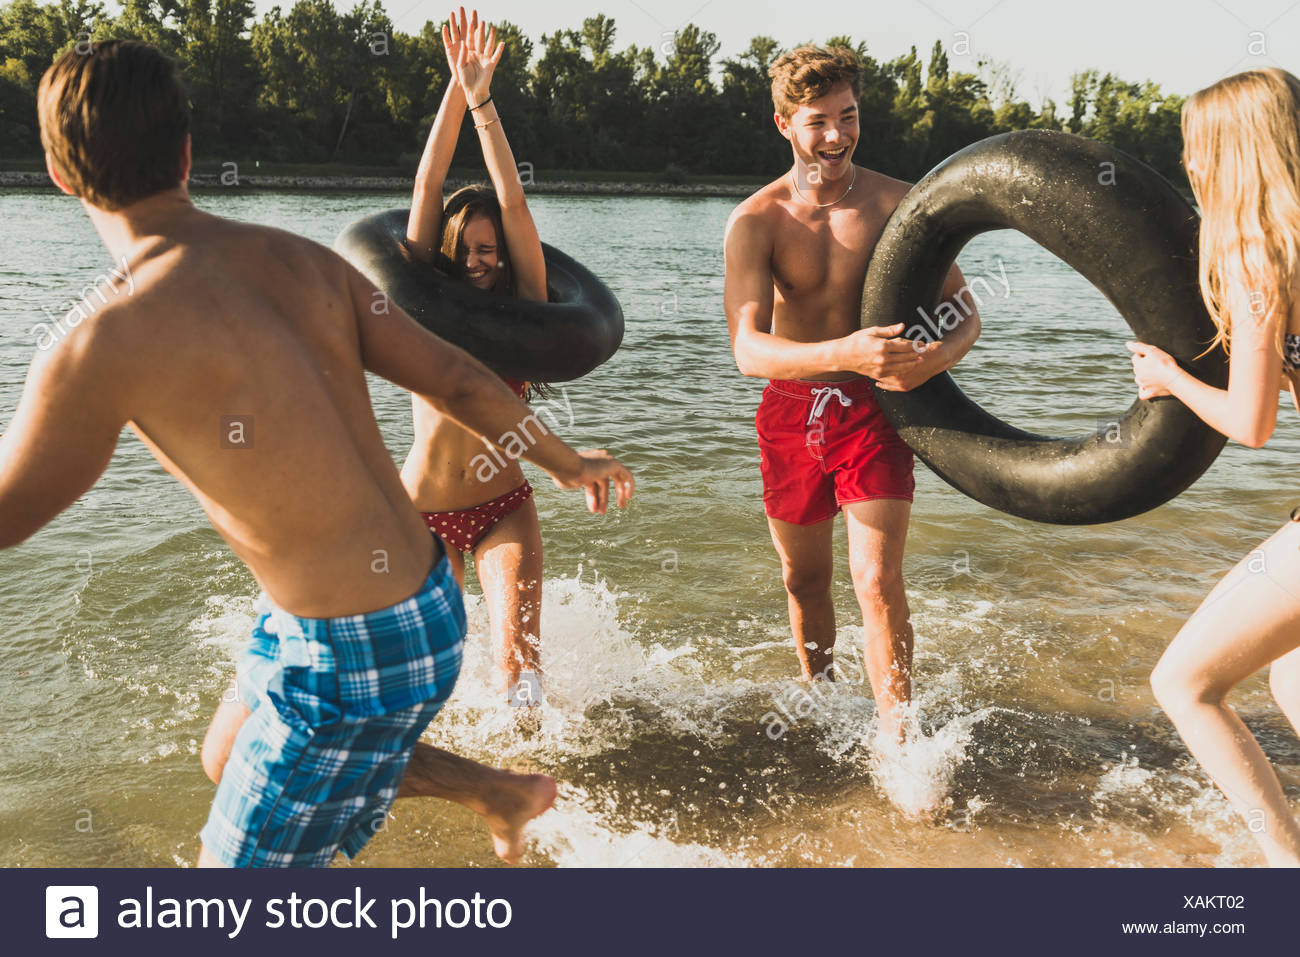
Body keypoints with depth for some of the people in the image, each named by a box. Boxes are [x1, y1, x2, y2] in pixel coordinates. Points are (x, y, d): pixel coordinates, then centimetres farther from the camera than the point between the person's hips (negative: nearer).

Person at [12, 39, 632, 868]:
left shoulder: (102, 343, -22)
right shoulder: (305, 261, -2)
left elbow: (8, 516, -7)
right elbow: (457, 379, 5)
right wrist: (566, 461, 21)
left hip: (355, 652, -8)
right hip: (427, 602, 8)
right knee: (233, 760, 32)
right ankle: (506, 793, 45)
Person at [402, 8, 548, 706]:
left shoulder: (522, 309, -4)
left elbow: (515, 204, -15)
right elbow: (427, 189, -9)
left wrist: (483, 101, -19)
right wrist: (455, 88, -15)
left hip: (504, 508, -1)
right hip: (423, 510, 1)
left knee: (518, 660, -14)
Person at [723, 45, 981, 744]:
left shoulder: (896, 203, -8)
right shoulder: (755, 222, -11)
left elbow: (964, 312, -6)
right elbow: (748, 350, -23)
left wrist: (935, 357, -31)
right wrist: (845, 353, -41)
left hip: (873, 407, -1)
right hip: (791, 408, 2)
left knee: (877, 577, -15)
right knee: (804, 577, 17)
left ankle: (895, 737, -1)